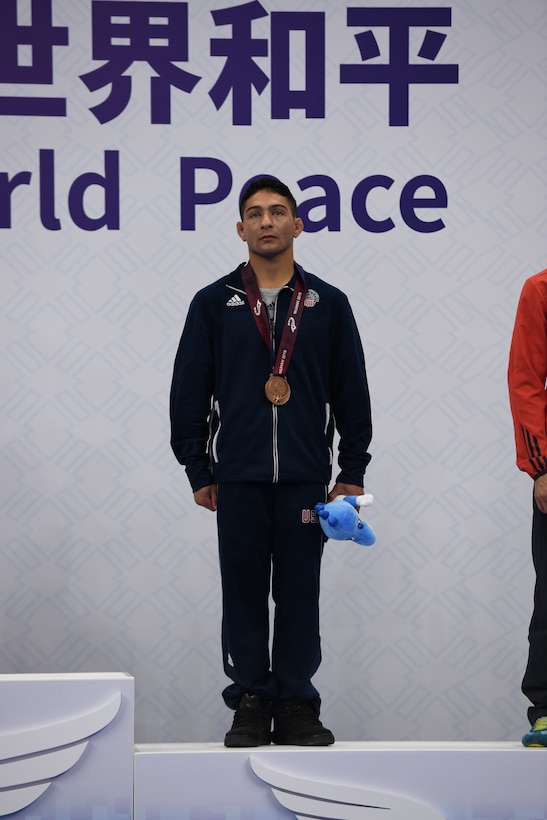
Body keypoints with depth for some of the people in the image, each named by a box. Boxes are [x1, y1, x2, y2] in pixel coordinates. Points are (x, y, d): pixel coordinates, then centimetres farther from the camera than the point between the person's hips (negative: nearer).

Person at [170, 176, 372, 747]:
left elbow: (353, 393, 7)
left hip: (305, 479, 0)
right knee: (243, 592, 3)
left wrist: (353, 473, 3)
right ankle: (251, 705, 11)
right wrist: (197, 471, 1)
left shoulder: (328, 304, 6)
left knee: (299, 593, 4)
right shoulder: (214, 304, 4)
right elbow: (189, 392, 5)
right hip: (237, 479, 0)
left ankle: (296, 706, 12)